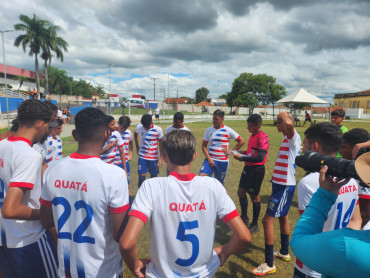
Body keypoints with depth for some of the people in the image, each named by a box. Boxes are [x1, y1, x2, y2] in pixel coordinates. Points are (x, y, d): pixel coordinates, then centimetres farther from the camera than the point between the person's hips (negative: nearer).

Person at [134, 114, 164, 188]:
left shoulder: (158, 130, -12)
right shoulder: (138, 127, -6)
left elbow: (161, 144, -5)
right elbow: (135, 134, 18)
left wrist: (161, 158, -7)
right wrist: (137, 147, 13)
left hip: (154, 158, -1)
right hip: (142, 157, 1)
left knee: (153, 177, 10)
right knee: (141, 177, -2)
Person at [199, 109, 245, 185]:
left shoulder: (227, 130, -4)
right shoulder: (209, 130, 3)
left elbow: (242, 141, 0)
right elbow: (204, 146, 4)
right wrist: (209, 158, -8)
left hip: (223, 161, -1)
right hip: (210, 159, 2)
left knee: (220, 182, 11)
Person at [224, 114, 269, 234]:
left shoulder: (263, 138, -21)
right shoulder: (252, 135, 9)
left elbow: (260, 157, -31)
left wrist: (242, 158, -27)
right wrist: (243, 153, 4)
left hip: (256, 170, -9)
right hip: (248, 167, 9)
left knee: (254, 196, 4)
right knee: (241, 191, 16)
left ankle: (255, 225, 23)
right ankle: (244, 218, 35)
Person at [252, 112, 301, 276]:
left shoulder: (293, 138, -18)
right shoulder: (287, 139, 11)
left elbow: (289, 124, -43)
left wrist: (284, 116, -22)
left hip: (285, 186, -10)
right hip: (281, 184, 11)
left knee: (267, 219, -8)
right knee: (283, 216, 22)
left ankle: (269, 265, 2)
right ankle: (284, 253, 41)